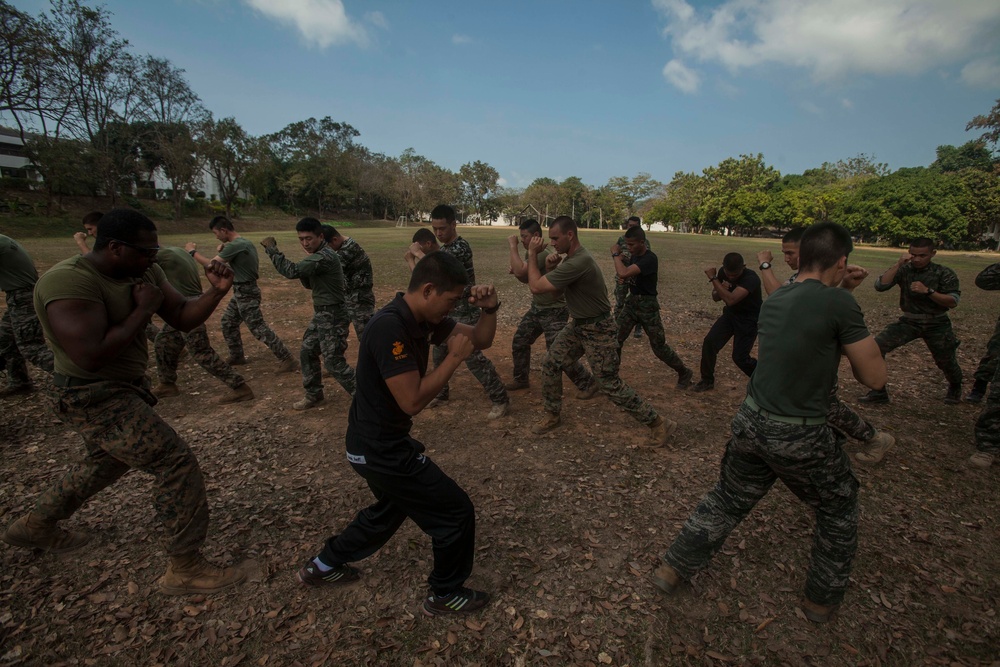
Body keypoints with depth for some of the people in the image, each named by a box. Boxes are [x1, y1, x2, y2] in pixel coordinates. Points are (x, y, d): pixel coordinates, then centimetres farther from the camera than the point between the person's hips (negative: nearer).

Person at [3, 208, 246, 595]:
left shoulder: (144, 271, -1)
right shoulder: (69, 283, -25)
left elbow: (183, 318, -1)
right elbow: (92, 357, -33)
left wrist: (217, 291, -18)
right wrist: (143, 309, -25)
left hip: (124, 388, 10)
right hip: (95, 399, -10)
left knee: (107, 464, 30)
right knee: (177, 465, -12)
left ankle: (35, 527, 54)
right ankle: (185, 570, 0)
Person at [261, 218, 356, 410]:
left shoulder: (325, 257, -23)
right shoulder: (318, 255, 10)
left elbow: (291, 271, -28)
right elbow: (309, 284, 15)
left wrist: (271, 249, -16)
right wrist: (305, 264, -4)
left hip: (332, 316, -10)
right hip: (321, 314, 10)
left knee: (334, 361, -5)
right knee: (307, 353, 18)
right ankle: (314, 396, 32)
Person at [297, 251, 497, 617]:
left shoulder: (424, 318, 0)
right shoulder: (390, 328, -29)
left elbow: (481, 339, 5)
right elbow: (412, 401, -29)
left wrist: (489, 308, -14)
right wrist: (455, 356, -23)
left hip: (378, 443, 10)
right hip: (381, 450, -10)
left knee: (392, 508, 31)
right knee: (456, 511, 3)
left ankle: (322, 566, 48)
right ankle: (445, 594, 27)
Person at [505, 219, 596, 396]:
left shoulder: (543, 253, -24)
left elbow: (520, 271, -35)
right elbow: (525, 278, 17)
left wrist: (513, 246, -23)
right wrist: (515, 271, -5)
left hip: (554, 311, -9)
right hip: (537, 308, 10)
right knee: (519, 342, 13)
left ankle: (588, 384, 6)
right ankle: (521, 379, 30)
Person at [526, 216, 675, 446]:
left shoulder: (579, 262, -29)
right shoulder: (572, 257, 3)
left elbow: (536, 287, -27)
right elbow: (554, 287, 10)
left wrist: (532, 254, -16)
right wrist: (552, 268, -6)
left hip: (598, 330, -9)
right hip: (577, 325, 9)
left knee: (610, 384, -2)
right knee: (551, 364, 7)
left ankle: (658, 423, 13)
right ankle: (552, 415, 25)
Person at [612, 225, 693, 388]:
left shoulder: (650, 259, -23)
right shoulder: (634, 255, 4)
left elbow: (623, 273, -35)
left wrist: (615, 254, -20)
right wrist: (623, 278, -6)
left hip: (647, 305, -7)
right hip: (631, 301, 7)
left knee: (659, 346, 2)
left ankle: (684, 373, 24)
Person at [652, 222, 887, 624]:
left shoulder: (773, 301, 5)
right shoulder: (839, 303, -15)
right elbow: (874, 377, -8)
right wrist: (852, 337, 7)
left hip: (751, 421, 6)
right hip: (800, 437, -5)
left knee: (726, 501, 23)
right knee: (838, 510, 24)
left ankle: (672, 569, 31)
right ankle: (822, 600, 40)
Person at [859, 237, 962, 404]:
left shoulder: (944, 273, -7)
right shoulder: (904, 270, -6)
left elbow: (952, 302, -13)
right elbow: (880, 286, -21)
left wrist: (928, 291, -27)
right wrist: (898, 264, -25)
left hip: (936, 324, 0)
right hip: (909, 322, 1)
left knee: (946, 362, 13)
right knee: (876, 347, -20)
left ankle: (955, 388, 50)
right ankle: (878, 392, -9)